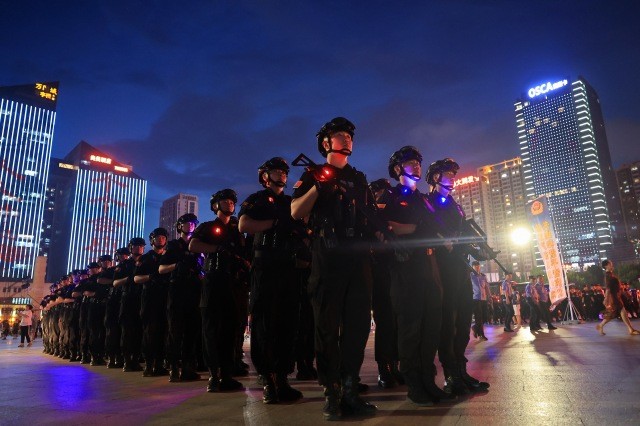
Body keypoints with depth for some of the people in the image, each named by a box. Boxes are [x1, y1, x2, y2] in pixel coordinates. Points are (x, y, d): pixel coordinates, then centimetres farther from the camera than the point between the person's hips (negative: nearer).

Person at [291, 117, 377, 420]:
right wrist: (318, 186, -14)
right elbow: (296, 212, -3)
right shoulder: (313, 174, 10)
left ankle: (350, 389, 13)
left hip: (358, 256, 5)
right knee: (328, 325, -2)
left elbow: (371, 214, 26)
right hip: (327, 256, -4)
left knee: (358, 323, 3)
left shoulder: (359, 179, 23)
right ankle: (331, 393, 7)